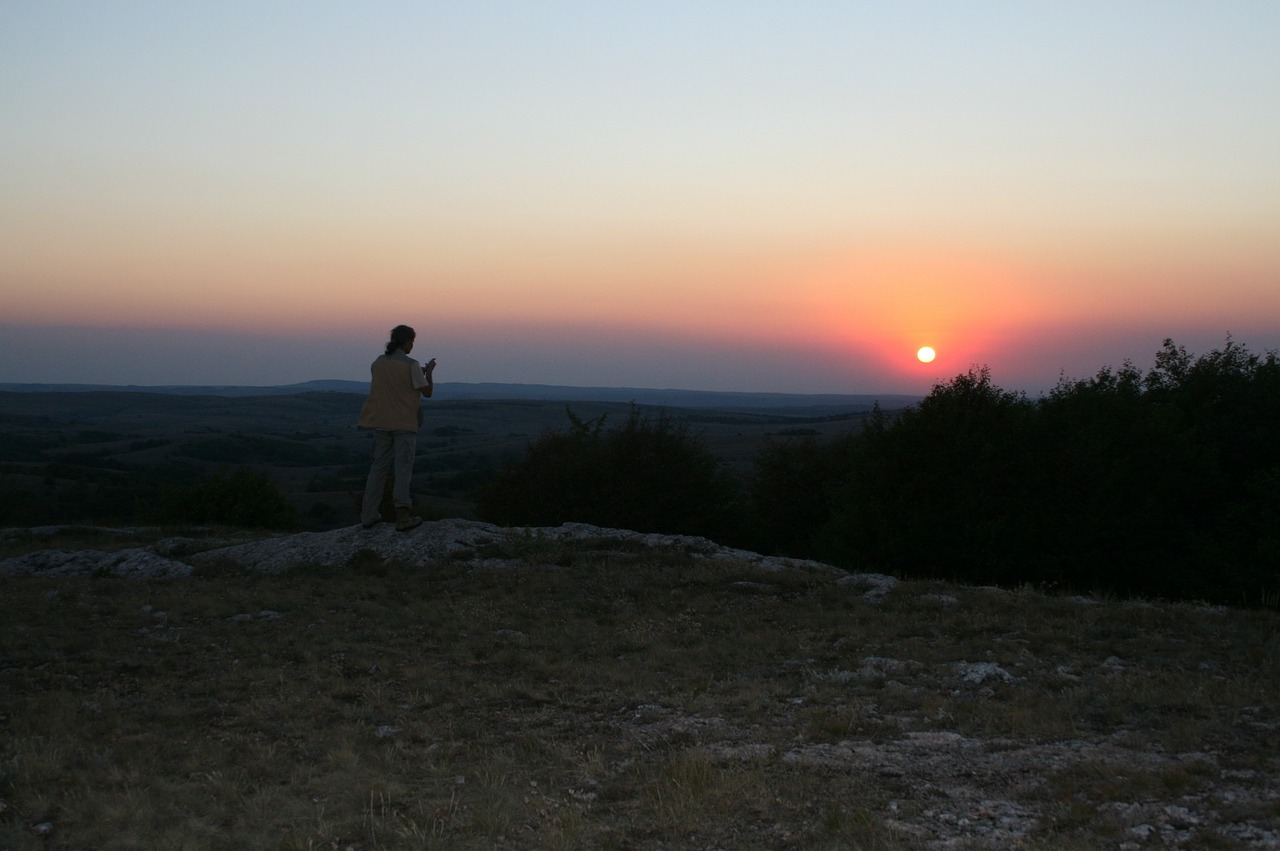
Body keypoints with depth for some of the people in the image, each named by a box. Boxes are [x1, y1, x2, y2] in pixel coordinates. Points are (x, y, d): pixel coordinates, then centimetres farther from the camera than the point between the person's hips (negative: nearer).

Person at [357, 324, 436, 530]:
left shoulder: (378, 362, 5)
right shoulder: (411, 365, -12)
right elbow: (427, 392, -7)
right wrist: (429, 372, 10)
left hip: (381, 422, 5)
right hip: (404, 423, -5)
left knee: (378, 466, 12)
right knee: (403, 469, -3)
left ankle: (368, 514, 12)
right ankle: (402, 515, -9)